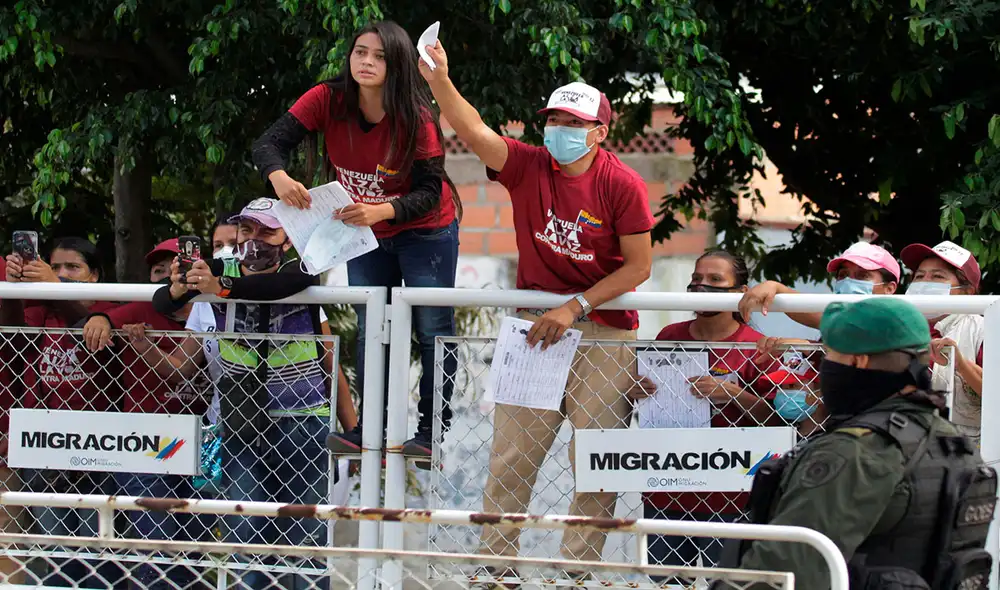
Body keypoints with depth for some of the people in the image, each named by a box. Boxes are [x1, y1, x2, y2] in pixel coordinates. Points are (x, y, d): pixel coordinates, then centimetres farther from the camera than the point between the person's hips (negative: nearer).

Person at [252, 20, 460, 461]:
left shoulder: (416, 117, -27)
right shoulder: (328, 101, -19)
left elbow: (430, 191, -26)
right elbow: (269, 143, -25)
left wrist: (382, 210, -45)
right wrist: (279, 177, -48)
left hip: (426, 232, -4)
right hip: (366, 233, 4)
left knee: (432, 329, -1)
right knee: (370, 329, 10)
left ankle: (433, 433, 5)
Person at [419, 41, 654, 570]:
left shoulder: (622, 185, -9)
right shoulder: (528, 167, -2)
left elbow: (639, 266, -9)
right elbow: (473, 133, -16)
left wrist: (575, 308, -15)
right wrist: (439, 81, -32)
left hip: (603, 332, -2)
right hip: (535, 326, 3)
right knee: (510, 456, 4)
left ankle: (580, 567, 9)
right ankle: (494, 560, 11)